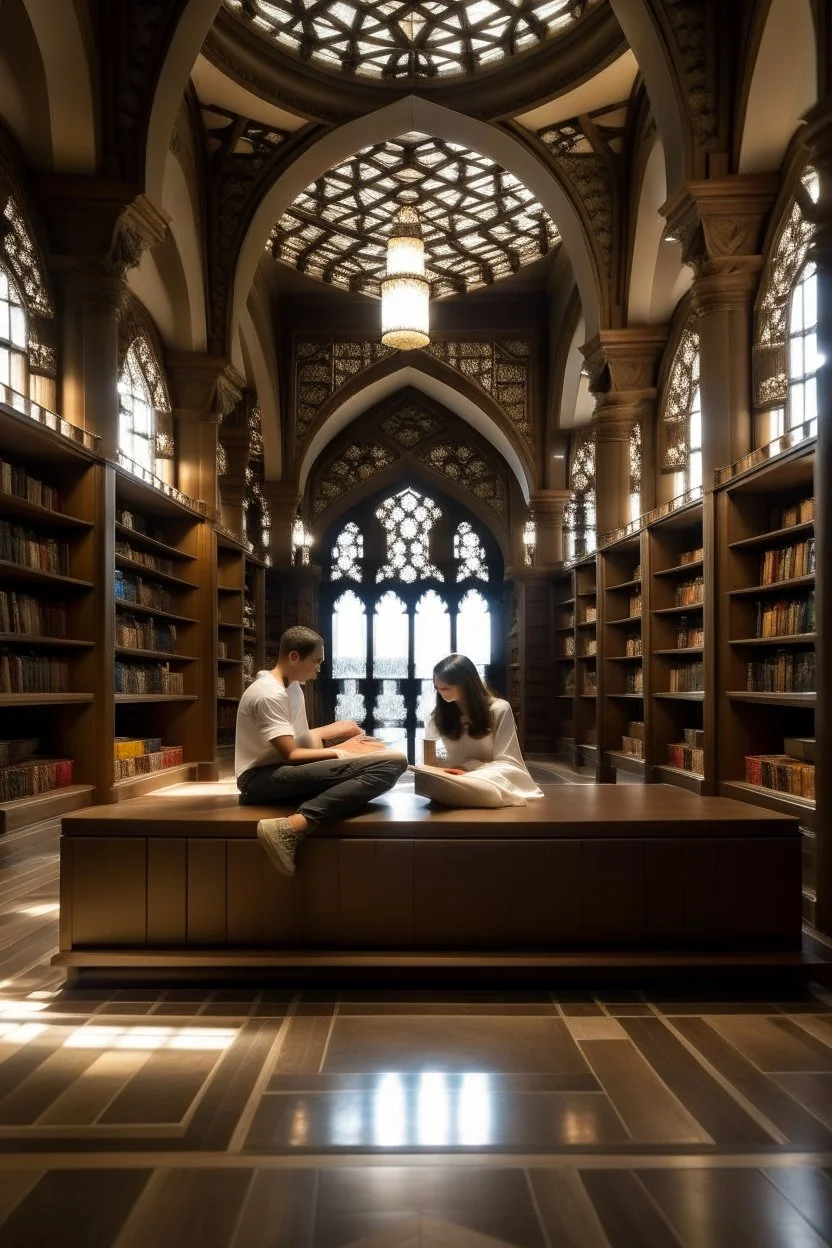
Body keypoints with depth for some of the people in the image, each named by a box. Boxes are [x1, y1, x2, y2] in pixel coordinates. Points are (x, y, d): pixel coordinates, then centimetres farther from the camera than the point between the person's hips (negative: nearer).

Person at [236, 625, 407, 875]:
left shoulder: (293, 687, 17)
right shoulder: (270, 695, -15)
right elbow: (291, 755, -19)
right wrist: (339, 753, -10)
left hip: (285, 773, 11)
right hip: (261, 779, -11)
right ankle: (289, 830, -37)